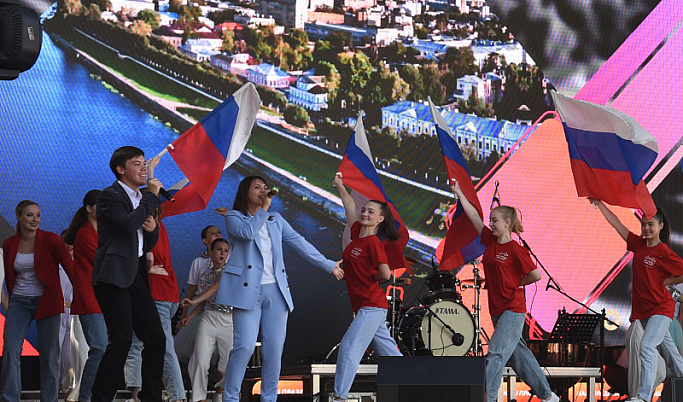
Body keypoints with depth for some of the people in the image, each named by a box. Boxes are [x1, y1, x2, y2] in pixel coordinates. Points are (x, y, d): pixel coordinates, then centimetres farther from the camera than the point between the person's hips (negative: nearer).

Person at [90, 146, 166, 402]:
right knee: (122, 340, -13)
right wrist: (152, 196, -13)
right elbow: (128, 223, -24)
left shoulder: (141, 199, 21)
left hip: (136, 276, 8)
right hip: (114, 276, -8)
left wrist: (153, 229, 2)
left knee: (156, 338, 3)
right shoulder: (110, 196, -5)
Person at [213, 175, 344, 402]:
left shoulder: (276, 220, 17)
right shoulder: (234, 218, 4)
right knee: (245, 345, -14)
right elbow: (248, 232, -18)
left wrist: (329, 266, 19)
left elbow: (300, 244, 19)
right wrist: (264, 208, -9)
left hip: (276, 290, 5)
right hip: (249, 289, -5)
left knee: (275, 348, 1)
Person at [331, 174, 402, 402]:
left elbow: (385, 274, -19)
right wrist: (340, 186, 31)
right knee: (388, 353, 11)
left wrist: (370, 280, -1)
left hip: (372, 307, -8)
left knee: (349, 347, -15)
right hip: (365, 307, 8)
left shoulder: (373, 243, -12)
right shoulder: (357, 234, 10)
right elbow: (350, 205, 24)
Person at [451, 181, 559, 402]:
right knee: (518, 353, 13)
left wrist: (515, 283, 0)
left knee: (496, 353, -13)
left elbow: (535, 275, -10)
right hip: (497, 308, 8)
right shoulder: (490, 241, 7)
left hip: (513, 309, -8)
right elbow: (474, 216, 11)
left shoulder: (516, 250, -12)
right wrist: (459, 193, 12)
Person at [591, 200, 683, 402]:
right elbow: (616, 224, 8)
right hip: (643, 309, 7)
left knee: (647, 346, -19)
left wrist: (663, 282, -9)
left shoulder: (664, 252, -12)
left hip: (660, 308, -7)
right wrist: (598, 203, 5)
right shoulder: (639, 244, 6)